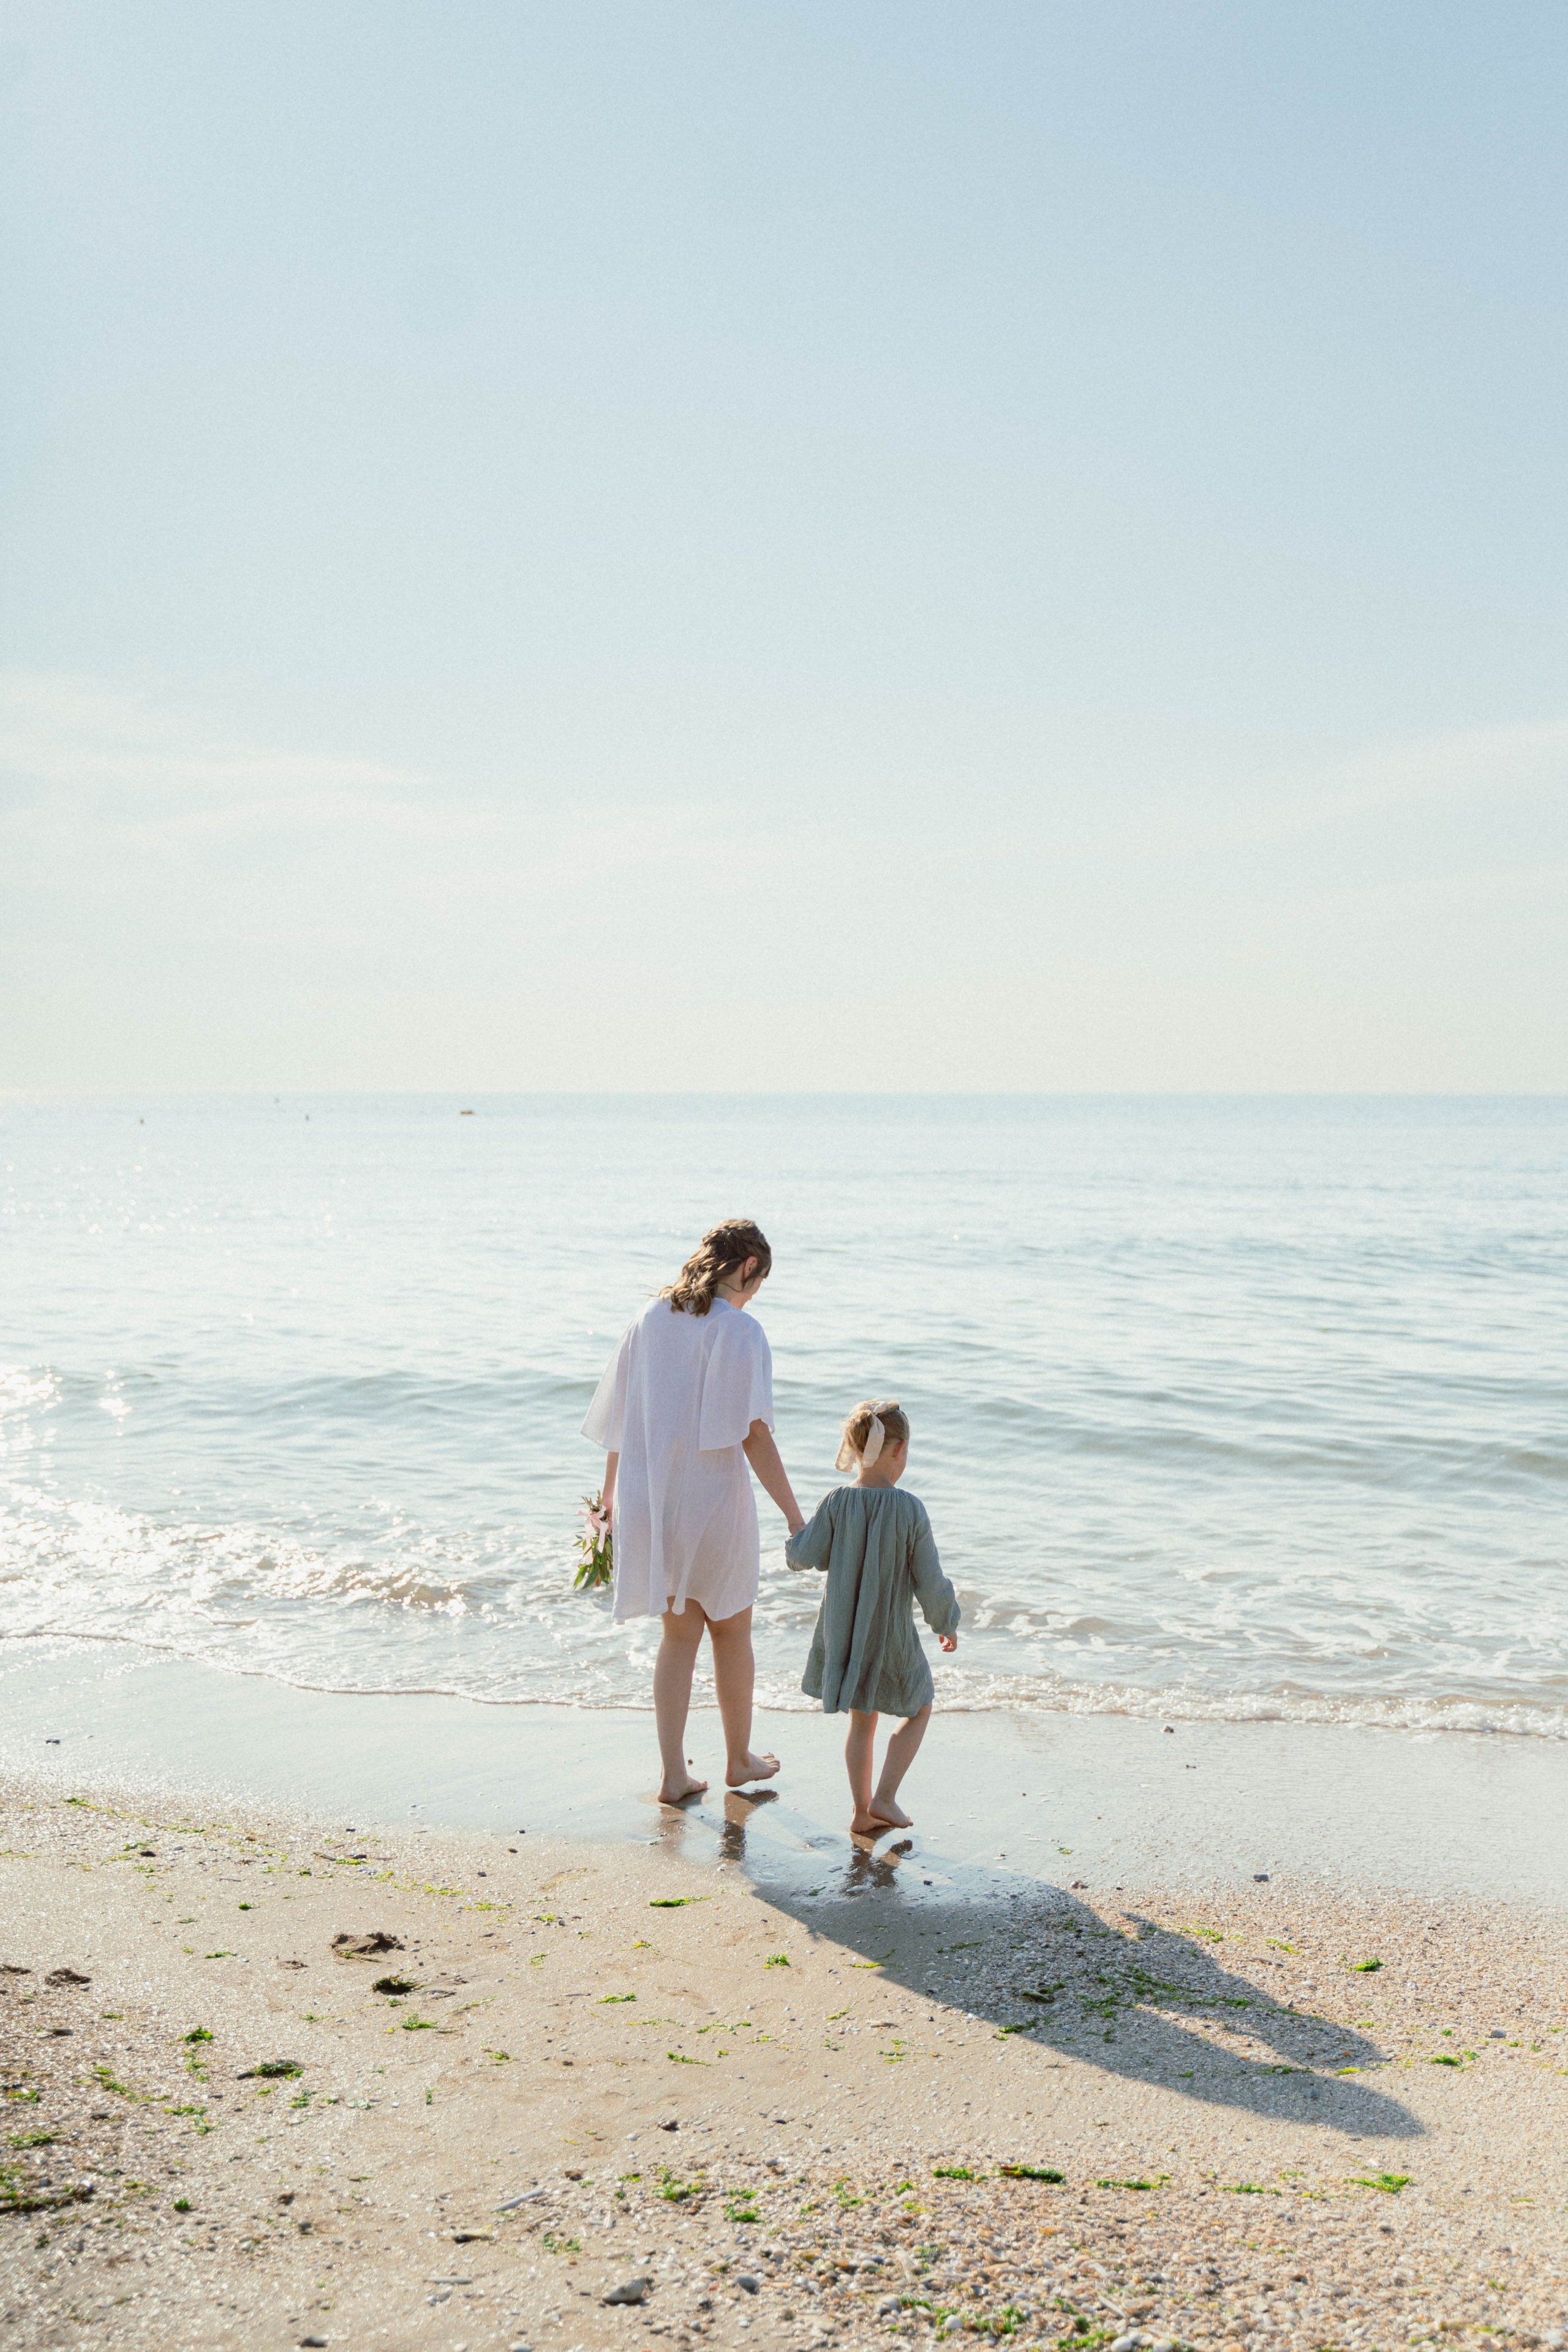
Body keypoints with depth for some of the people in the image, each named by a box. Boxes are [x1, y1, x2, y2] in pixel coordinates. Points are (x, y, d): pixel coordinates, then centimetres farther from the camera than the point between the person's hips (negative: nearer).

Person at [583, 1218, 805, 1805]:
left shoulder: (651, 1319, 3)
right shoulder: (740, 1331, -13)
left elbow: (620, 1418, 9)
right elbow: (753, 1433, -18)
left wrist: (611, 1494, 20)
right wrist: (793, 1514, -13)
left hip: (651, 1502, 5)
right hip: (713, 1499, -5)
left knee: (679, 1634, 16)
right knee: (731, 1630, 16)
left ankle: (674, 1774, 15)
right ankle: (739, 1760, 31)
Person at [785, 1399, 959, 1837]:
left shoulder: (835, 1503, -12)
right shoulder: (910, 1510, -18)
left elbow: (804, 1556, -9)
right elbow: (930, 1582, -12)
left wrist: (795, 1539, 15)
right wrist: (947, 1625, 4)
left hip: (842, 1633, 3)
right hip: (892, 1636, -3)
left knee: (862, 1720, 20)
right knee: (919, 1710, 19)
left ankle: (862, 1810, 25)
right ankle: (883, 1798, 11)